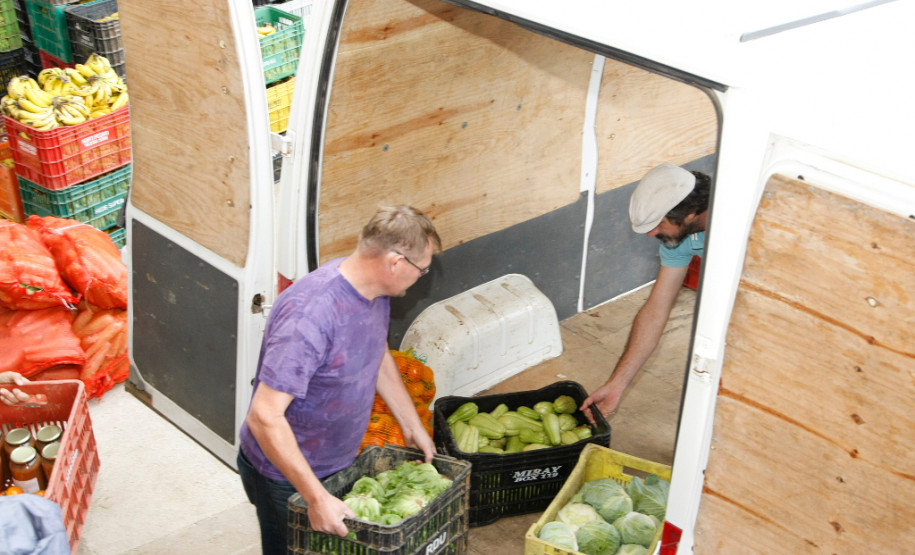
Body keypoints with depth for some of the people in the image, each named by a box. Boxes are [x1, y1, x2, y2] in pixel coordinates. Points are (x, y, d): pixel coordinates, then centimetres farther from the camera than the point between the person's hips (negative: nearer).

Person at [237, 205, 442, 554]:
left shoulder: (374, 290, -8)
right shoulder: (309, 317, -36)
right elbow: (264, 417, -36)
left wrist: (413, 427, 16)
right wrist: (317, 498, -34)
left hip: (340, 461, 8)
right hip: (287, 477, -8)